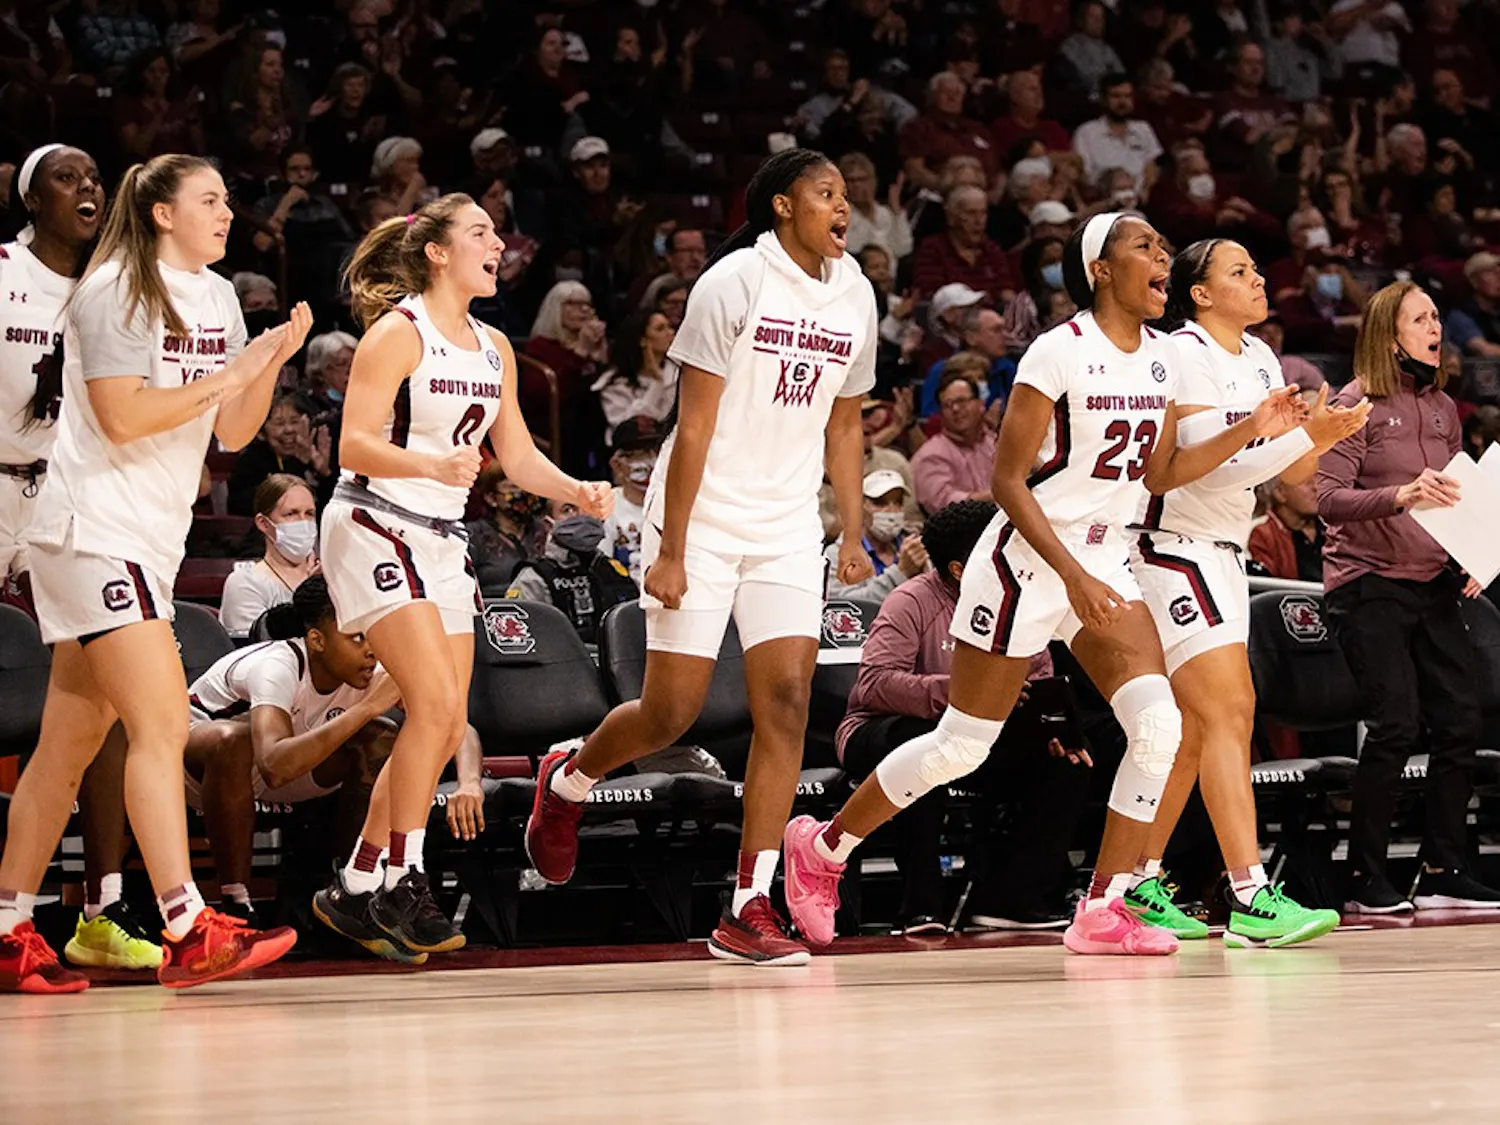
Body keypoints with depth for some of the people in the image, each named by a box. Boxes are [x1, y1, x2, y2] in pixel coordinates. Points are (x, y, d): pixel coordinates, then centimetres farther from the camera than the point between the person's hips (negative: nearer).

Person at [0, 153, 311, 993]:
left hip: (151, 542, 9)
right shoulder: (115, 291, -10)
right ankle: (188, 931, -24)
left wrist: (272, 363, -1)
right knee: (162, 721, -18)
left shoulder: (217, 298, 15)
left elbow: (233, 432, 14)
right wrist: (222, 378, -16)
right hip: (95, 533, -9)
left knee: (72, 743, 10)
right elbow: (121, 416, -19)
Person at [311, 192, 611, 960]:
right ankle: (401, 882, -13)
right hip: (374, 530, -8)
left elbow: (519, 458, 17)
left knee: (444, 730, 3)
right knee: (435, 703, -20)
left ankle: (354, 891, 11)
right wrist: (432, 464, -33)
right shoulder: (397, 333, -10)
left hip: (443, 543, 8)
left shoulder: (493, 348, 13)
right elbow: (354, 445, -17)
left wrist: (578, 492, -2)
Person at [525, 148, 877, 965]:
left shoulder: (853, 295, 6)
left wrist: (852, 534, 12)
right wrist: (671, 551, -16)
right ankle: (567, 780, 32)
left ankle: (748, 908, -6)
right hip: (701, 520, -5)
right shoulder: (735, 283, -12)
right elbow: (695, 425, -14)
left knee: (786, 703, -9)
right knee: (671, 713, -2)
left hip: (787, 529, 5)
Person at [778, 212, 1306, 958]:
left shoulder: (1156, 357, 6)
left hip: (1104, 561, 7)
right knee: (962, 746, 0)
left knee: (1157, 725, -12)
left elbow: (1161, 473, 16)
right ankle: (821, 847, 21)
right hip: (1027, 559, -7)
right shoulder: (1060, 352, -16)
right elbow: (1008, 482, -17)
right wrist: (1073, 576, -23)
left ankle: (1102, 912, -4)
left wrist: (1252, 431, 5)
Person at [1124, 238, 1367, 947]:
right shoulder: (1183, 355, -13)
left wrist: (1322, 437, -9)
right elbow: (1213, 465, -22)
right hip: (1175, 549, -9)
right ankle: (1251, 900, -25)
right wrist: (1305, 434, -26)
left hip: (1226, 556, 9)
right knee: (1229, 711, -18)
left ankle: (1139, 886, 19)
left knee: (1197, 730, 10)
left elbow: (1293, 475, 13)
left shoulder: (1258, 358, 13)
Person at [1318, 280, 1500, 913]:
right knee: (1396, 726, -14)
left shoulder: (1442, 409, 13)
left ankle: (1441, 871, 10)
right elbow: (1328, 498, -14)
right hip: (1368, 582, -6)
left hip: (1433, 584, 6)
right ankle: (1365, 880, -4)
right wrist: (1399, 495, -29)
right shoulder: (1357, 404, -6)